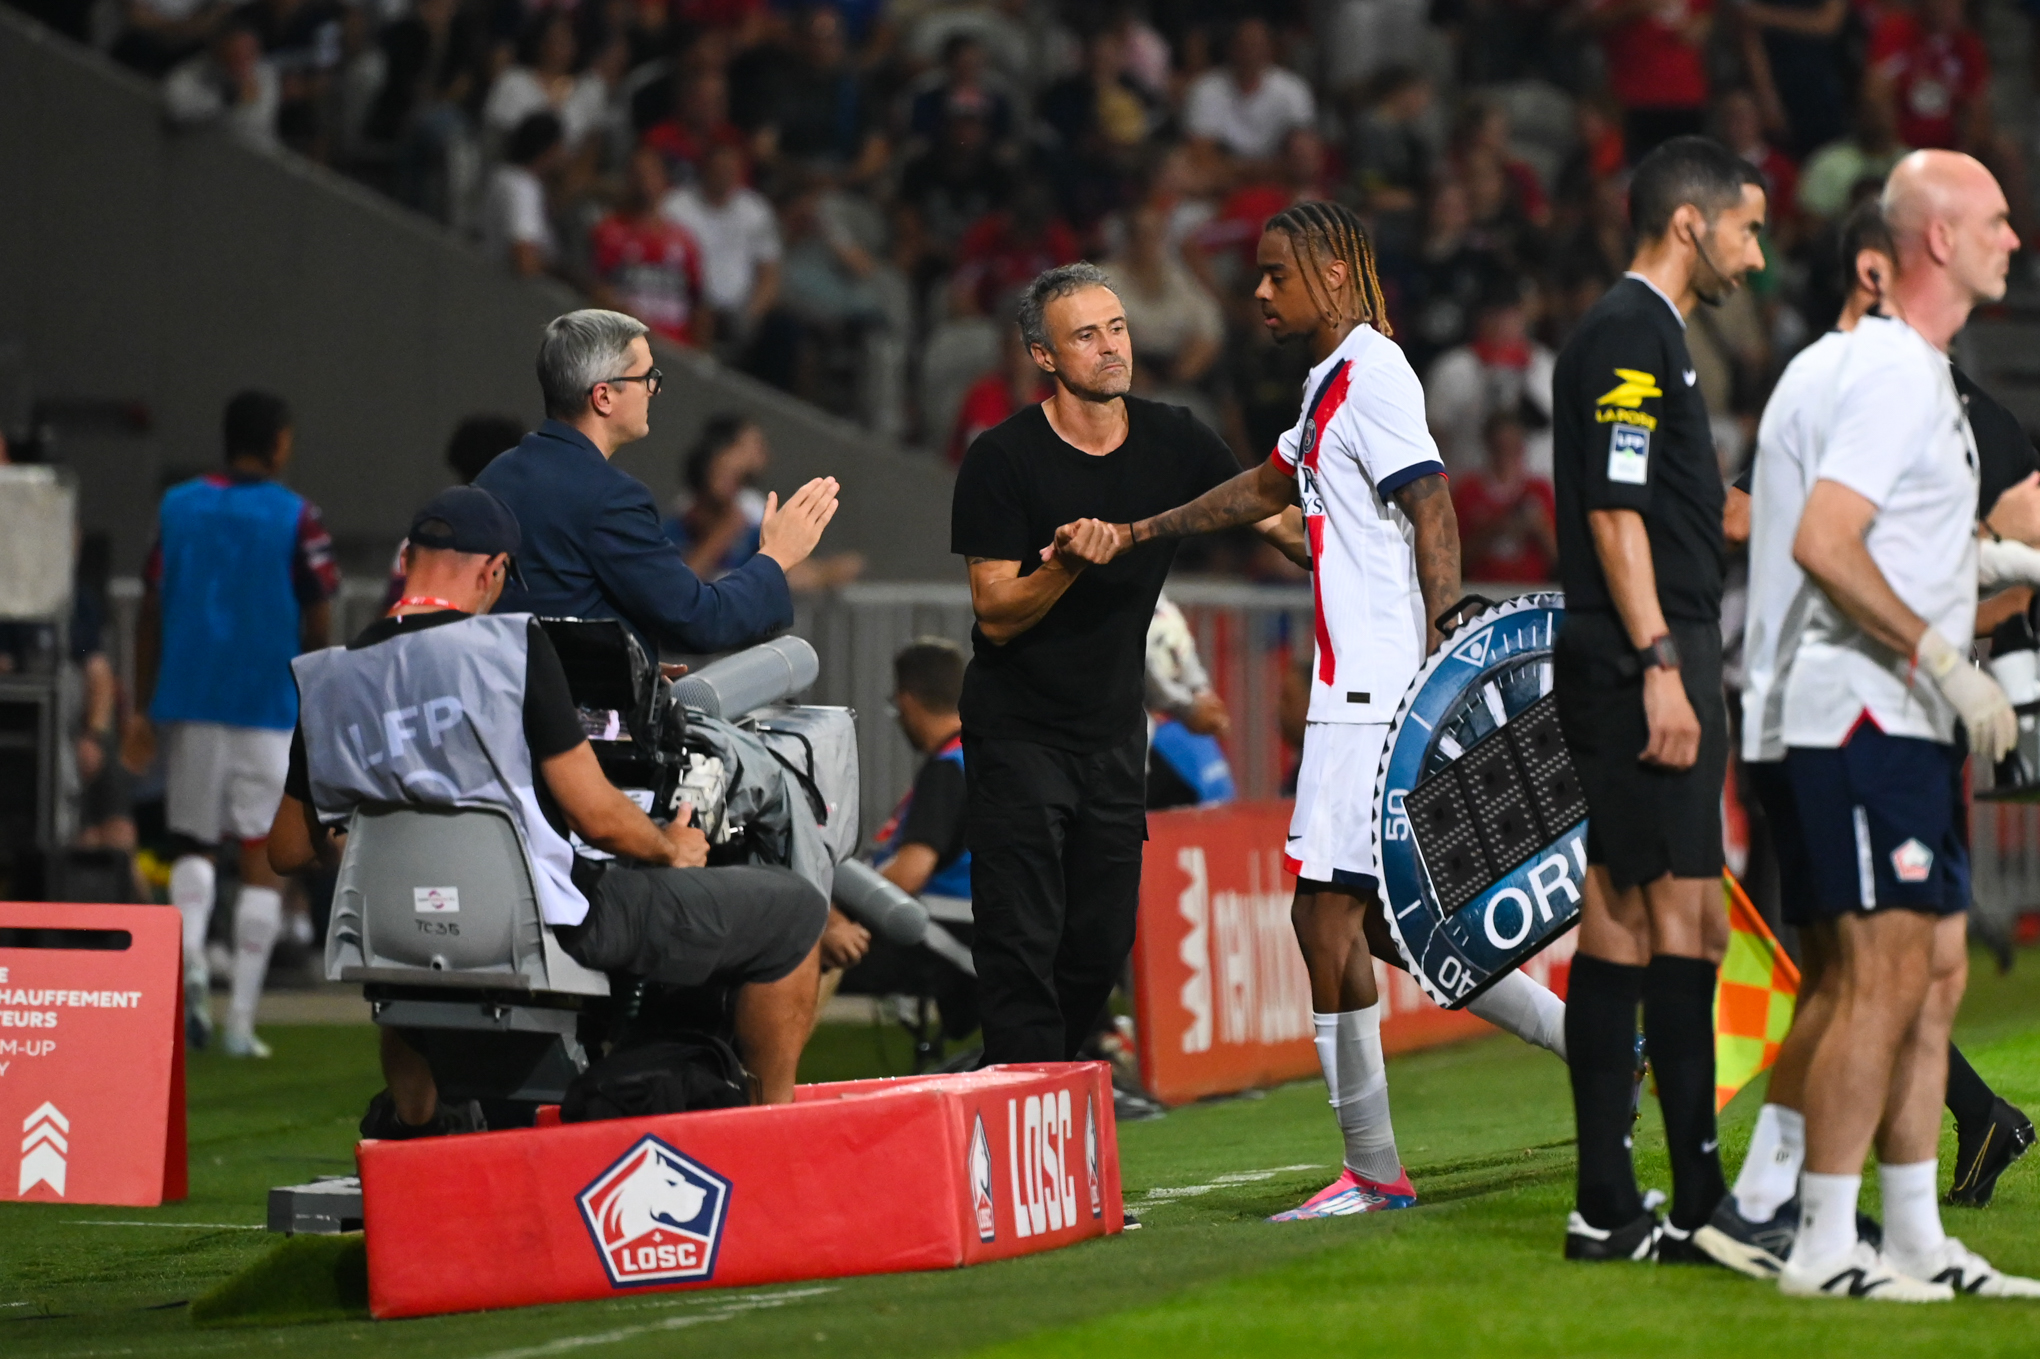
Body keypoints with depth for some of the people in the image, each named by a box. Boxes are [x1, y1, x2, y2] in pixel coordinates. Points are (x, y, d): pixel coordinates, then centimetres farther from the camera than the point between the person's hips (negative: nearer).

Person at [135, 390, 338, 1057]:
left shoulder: (177, 507, 6)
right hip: (269, 706, -3)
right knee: (262, 856, 2)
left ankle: (189, 956, -14)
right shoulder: (296, 517, -5)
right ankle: (240, 1020, -4)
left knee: (194, 843, 15)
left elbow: (150, 613, 7)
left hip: (189, 701, 3)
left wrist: (143, 705, 12)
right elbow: (318, 624, -3)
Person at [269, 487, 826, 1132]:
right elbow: (596, 817, -15)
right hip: (558, 926, -6)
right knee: (792, 908, 6)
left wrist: (344, 848, 30)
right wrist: (670, 847, 6)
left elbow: (288, 851, 7)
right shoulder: (514, 646, -14)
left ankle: (411, 1122, 50)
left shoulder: (325, 680, 0)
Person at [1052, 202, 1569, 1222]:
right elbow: (1268, 488, 35)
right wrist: (1131, 536, 38)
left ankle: (1373, 1170, -5)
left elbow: (1433, 513, -18)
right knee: (1381, 922, 11)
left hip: (1377, 693, -10)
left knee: (1327, 912, -8)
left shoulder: (1371, 375, -10)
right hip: (1358, 692, 10)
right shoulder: (1333, 381, 20)